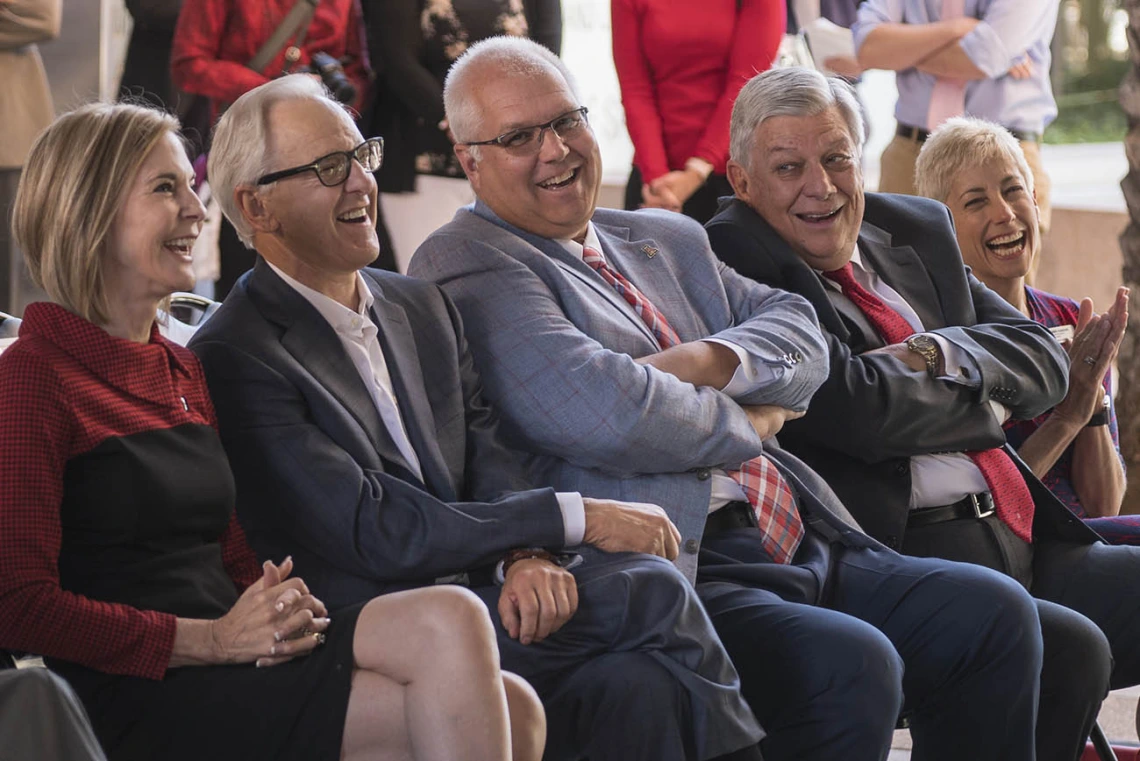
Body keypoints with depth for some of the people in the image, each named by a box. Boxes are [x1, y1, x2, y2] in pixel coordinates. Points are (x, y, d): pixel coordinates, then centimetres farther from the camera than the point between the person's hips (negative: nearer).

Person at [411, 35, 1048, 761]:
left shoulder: (666, 240, 24)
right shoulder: (465, 266, -4)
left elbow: (798, 330, 16)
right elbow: (602, 414, -17)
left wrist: (710, 362, -6)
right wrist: (747, 423, 0)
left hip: (802, 545, 9)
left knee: (994, 614, -6)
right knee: (849, 666, -30)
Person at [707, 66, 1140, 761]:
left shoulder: (916, 230, 19)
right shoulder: (736, 262, -6)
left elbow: (1044, 359, 15)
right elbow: (857, 409, -16)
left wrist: (945, 356, -6)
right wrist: (985, 398, 2)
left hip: (1029, 542, 9)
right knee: (1068, 651, -31)